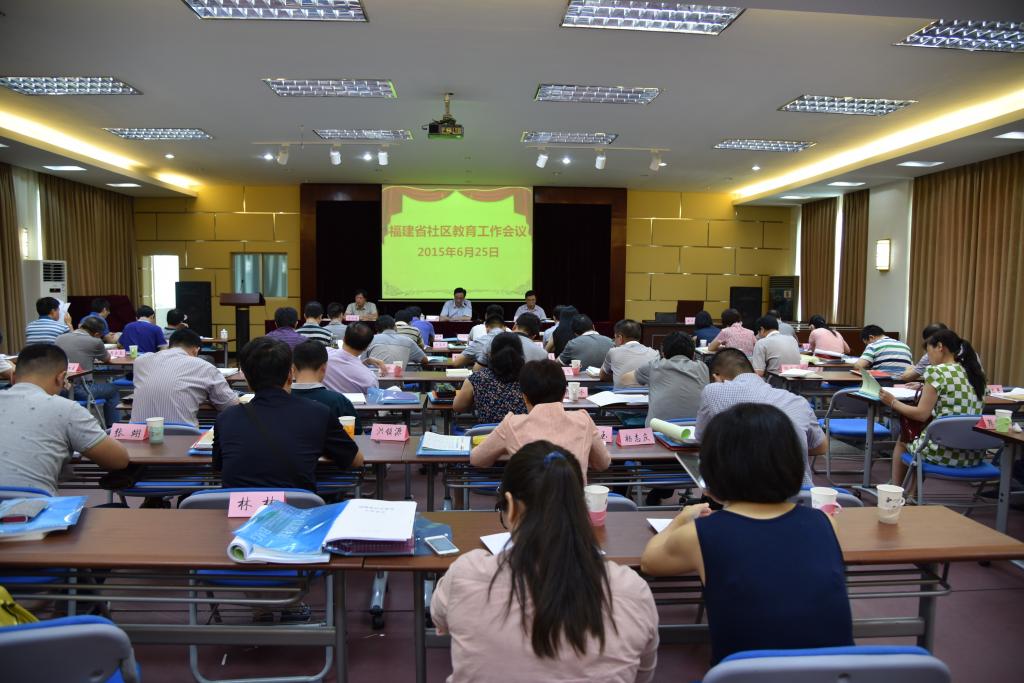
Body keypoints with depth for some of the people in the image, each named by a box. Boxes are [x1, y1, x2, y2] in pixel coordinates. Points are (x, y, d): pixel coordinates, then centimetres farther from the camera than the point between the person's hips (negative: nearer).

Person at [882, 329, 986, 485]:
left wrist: (893, 402, 1)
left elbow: (921, 414, -12)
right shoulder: (976, 372, 9)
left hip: (942, 452, -7)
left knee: (902, 440, 24)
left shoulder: (937, 372, -12)